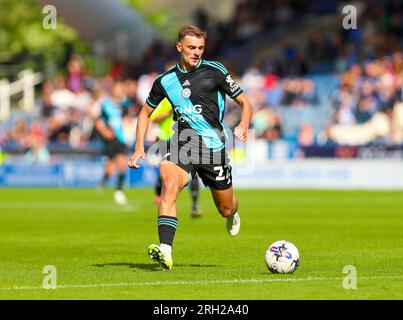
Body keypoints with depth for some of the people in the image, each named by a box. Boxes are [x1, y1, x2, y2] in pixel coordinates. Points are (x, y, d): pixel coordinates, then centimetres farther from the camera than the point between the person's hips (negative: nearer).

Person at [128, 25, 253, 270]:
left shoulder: (215, 71, -3)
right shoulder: (165, 80, 6)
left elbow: (245, 103, 2)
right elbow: (146, 112, 20)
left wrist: (243, 126, -19)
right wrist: (139, 147, 8)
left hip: (214, 146, -1)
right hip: (182, 143, 1)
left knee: (226, 209, 11)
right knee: (169, 185, -29)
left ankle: (233, 213, 52)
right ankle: (165, 251, -37)